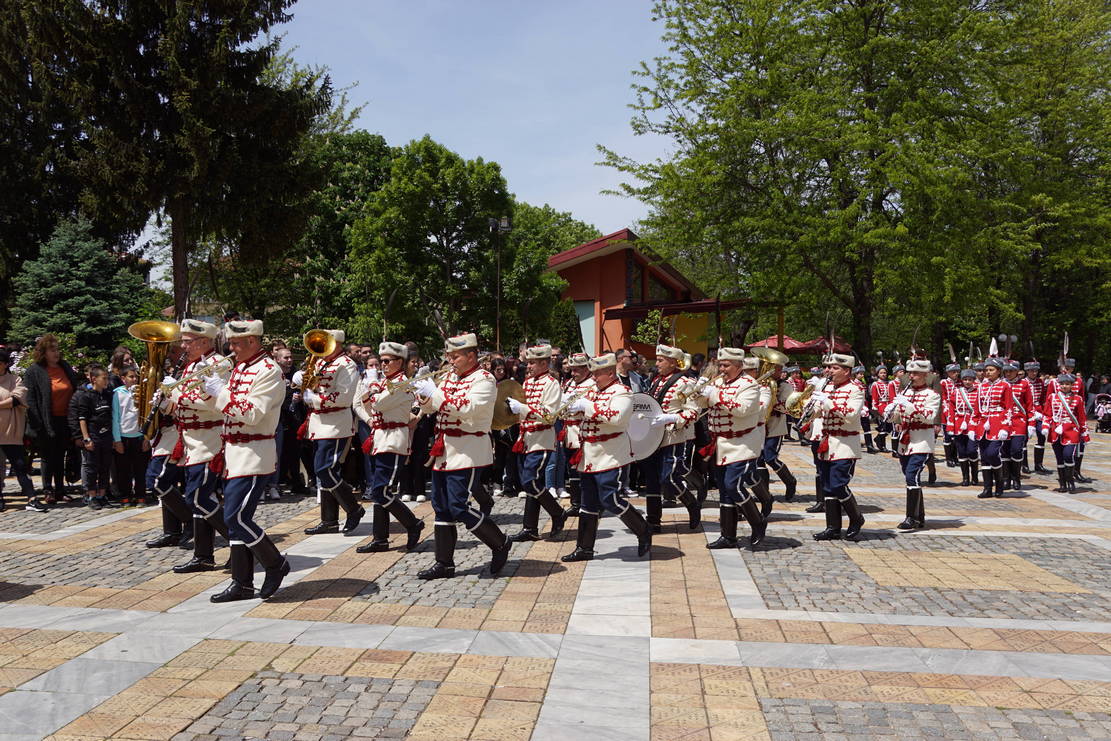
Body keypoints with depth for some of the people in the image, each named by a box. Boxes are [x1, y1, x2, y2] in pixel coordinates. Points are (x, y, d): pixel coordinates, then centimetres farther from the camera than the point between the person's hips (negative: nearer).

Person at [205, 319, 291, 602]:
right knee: (236, 518, 10)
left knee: (236, 517, -11)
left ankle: (276, 564, 7)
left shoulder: (268, 371, -13)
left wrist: (221, 392, -17)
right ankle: (242, 583, 17)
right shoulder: (240, 368, 14)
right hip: (234, 454, 9)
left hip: (254, 456, -9)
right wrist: (215, 389, 5)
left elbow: (252, 414, -21)